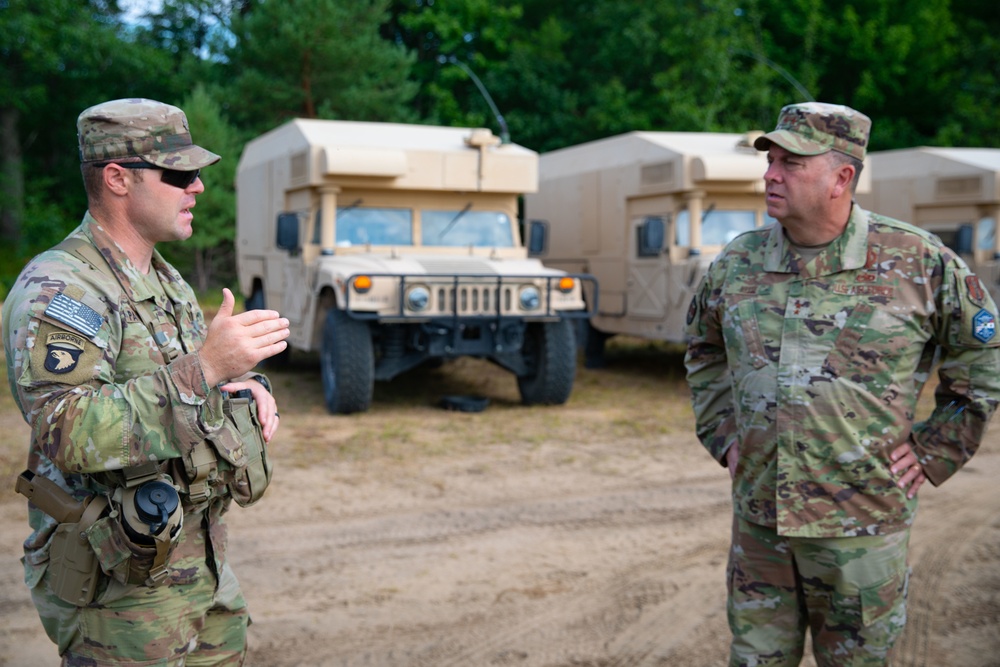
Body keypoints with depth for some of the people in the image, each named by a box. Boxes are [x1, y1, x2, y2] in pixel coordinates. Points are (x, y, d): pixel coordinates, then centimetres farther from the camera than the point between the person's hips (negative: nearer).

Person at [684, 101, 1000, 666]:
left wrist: (933, 453, -1)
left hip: (861, 526, -3)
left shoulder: (919, 262, -8)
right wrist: (723, 437, 11)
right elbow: (704, 352, 20)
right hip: (758, 519, 3)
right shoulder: (737, 264, 2)